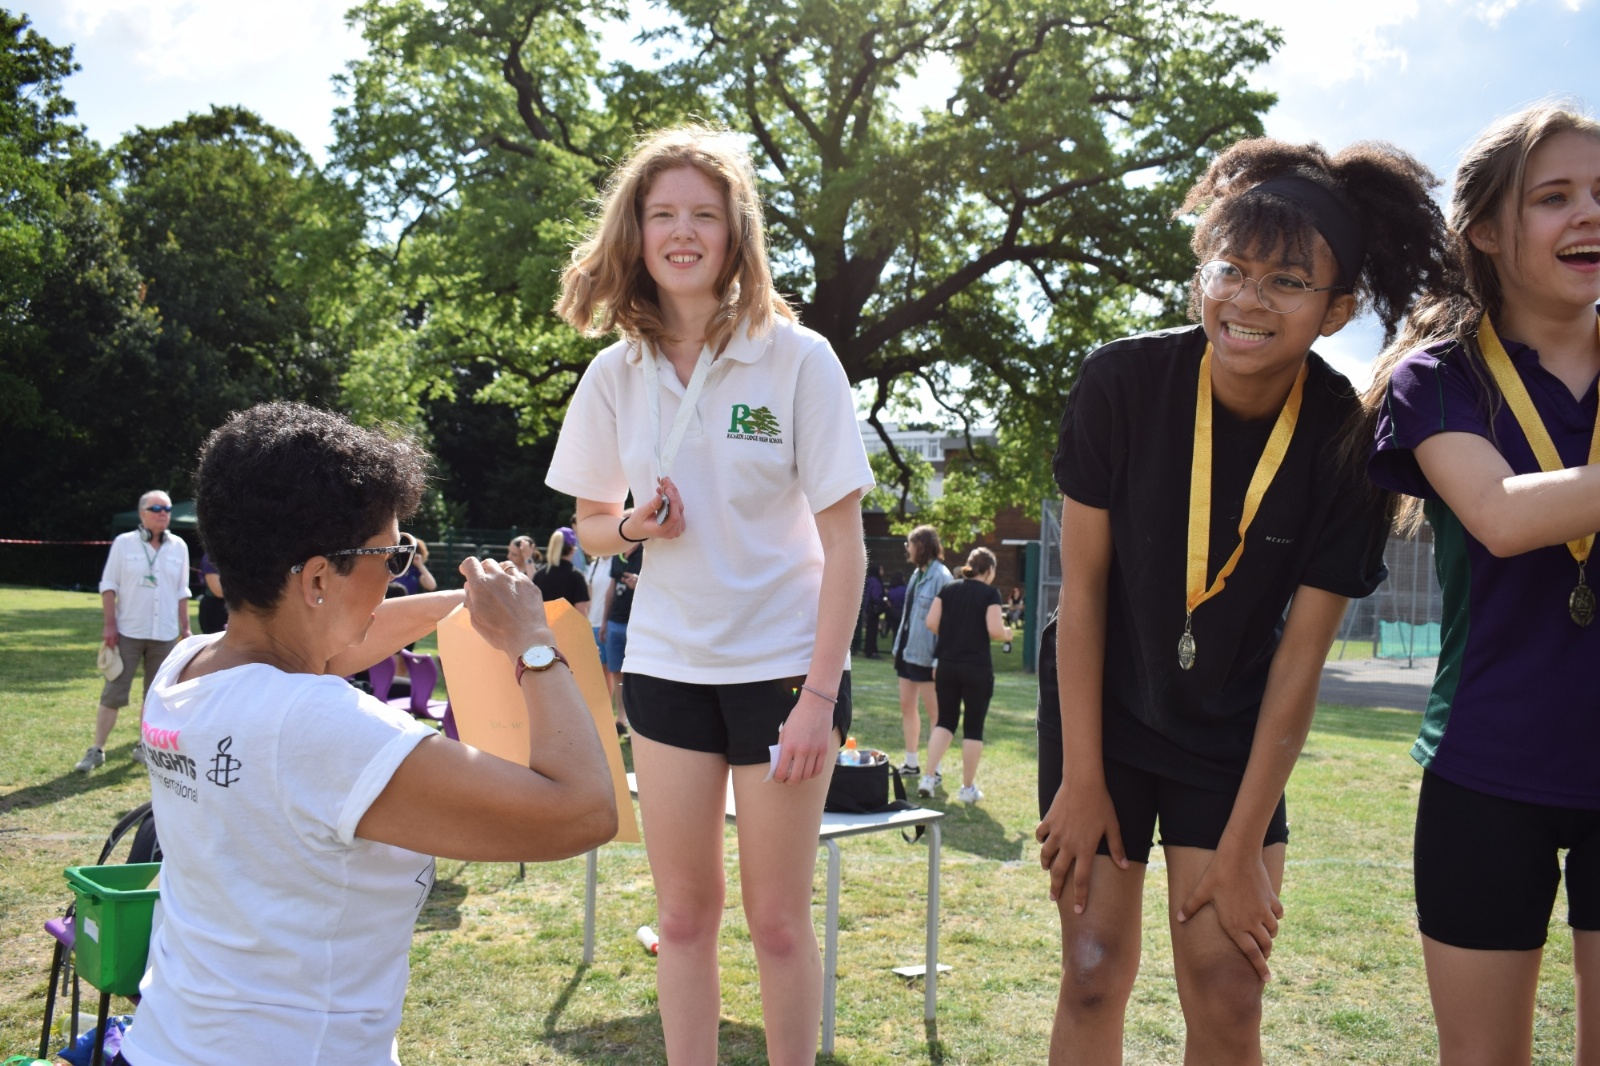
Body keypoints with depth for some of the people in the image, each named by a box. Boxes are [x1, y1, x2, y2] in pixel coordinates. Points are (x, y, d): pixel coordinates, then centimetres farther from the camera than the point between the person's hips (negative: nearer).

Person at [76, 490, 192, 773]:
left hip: (165, 634, 3)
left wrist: (185, 628, 7)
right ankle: (97, 750, 7)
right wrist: (109, 624, -10)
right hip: (128, 632, -3)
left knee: (155, 695, 8)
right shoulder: (124, 543, -3)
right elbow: (109, 585, -3)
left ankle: (144, 746, 18)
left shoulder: (178, 546, 4)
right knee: (113, 693, 0)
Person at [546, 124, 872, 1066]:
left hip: (784, 667, -3)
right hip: (667, 668, 4)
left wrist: (819, 697, -14)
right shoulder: (617, 373, 2)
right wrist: (633, 525, -10)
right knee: (685, 915, 11)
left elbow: (844, 541, -10)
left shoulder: (797, 359, -10)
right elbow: (591, 522, 13)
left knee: (778, 918, 6)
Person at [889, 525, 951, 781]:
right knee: (907, 706, 13)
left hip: (925, 653, -9)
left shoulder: (941, 576, -15)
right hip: (908, 649, 9)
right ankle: (911, 763, 24)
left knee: (935, 711, 0)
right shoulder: (917, 573, 11)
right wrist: (899, 644, 15)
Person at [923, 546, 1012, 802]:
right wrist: (1007, 634, 7)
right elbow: (995, 630, -14)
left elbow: (931, 623, 2)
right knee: (973, 726, 6)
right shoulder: (990, 593, -5)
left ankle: (929, 777, 4)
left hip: (945, 664, 4)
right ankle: (968, 788, 11)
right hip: (977, 666, -4)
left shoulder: (948, 589, 7)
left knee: (945, 720, 14)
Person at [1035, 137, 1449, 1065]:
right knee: (1096, 974, 2)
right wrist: (1082, 779, -11)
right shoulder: (1125, 382, -19)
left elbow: (1300, 658, -13)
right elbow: (1082, 585, -13)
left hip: (1233, 734, 1)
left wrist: (1243, 847, -10)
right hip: (1103, 711, 0)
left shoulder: (1349, 445, -17)